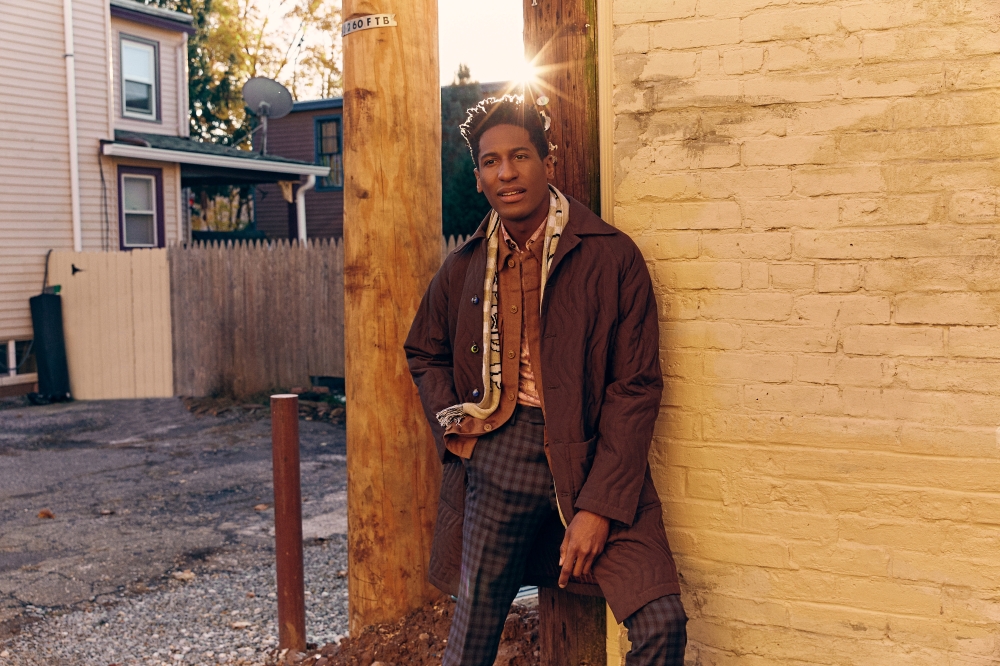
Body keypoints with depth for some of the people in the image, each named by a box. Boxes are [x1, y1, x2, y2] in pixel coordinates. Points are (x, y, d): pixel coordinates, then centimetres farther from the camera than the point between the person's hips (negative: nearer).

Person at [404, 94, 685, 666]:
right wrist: (450, 419, 5)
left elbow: (635, 388, -8)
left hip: (591, 457, -2)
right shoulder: (465, 266, 7)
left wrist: (599, 506, -14)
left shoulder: (611, 256, -5)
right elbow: (424, 353, 25)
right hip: (497, 457, 3)